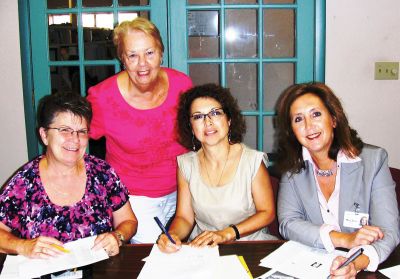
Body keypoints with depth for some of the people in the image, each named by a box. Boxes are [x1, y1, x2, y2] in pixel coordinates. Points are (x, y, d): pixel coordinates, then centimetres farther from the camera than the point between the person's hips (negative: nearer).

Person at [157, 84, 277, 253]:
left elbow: (267, 212, -3)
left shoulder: (253, 161, -8)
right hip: (202, 249, 3)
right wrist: (173, 234, -19)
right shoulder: (186, 164, 1)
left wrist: (226, 234, -14)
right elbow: (184, 217, 4)